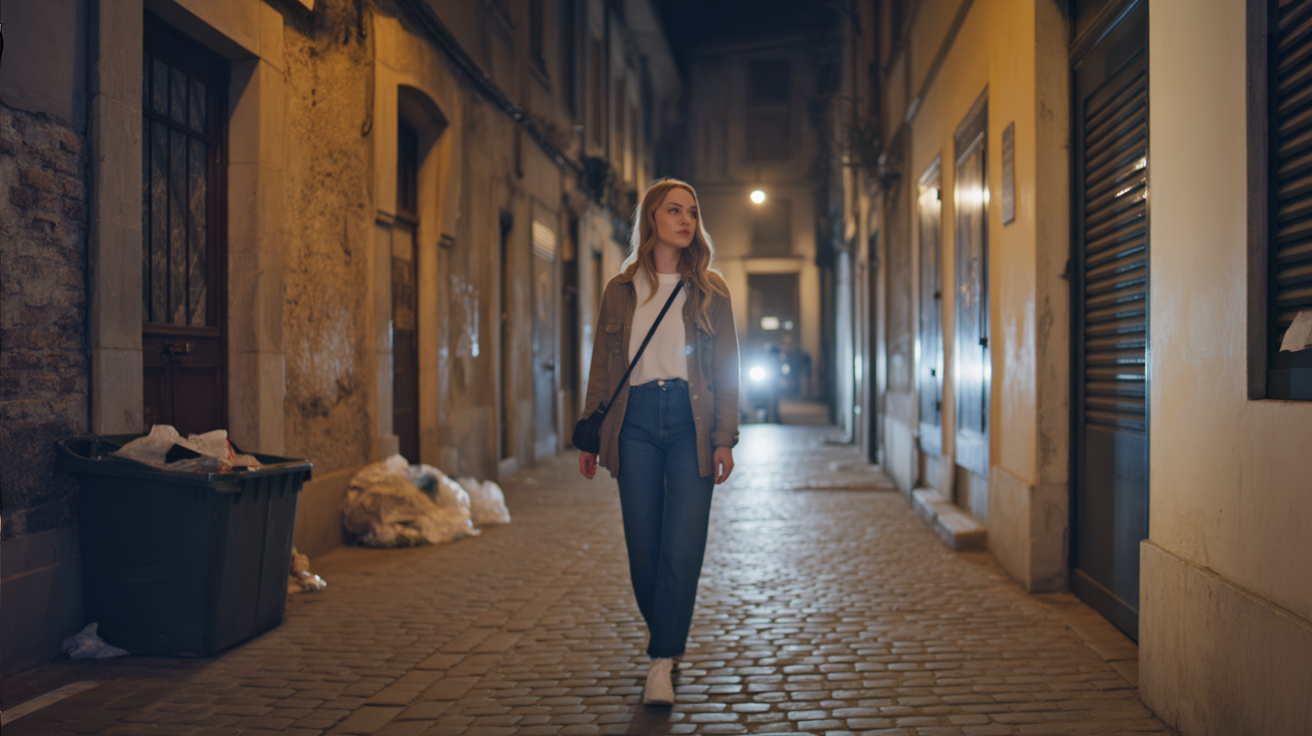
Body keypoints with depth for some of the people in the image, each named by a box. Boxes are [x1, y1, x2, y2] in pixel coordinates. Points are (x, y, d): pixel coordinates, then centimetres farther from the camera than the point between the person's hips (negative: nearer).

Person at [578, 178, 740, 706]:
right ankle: (665, 641, 25)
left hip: (691, 422, -1)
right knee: (643, 547, 3)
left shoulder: (710, 290, 8)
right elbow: (602, 366, 13)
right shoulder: (621, 290, 11)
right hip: (636, 420, 1)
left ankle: (662, 662, -2)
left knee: (683, 547, -8)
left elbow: (727, 368, 4)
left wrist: (724, 439, -4)